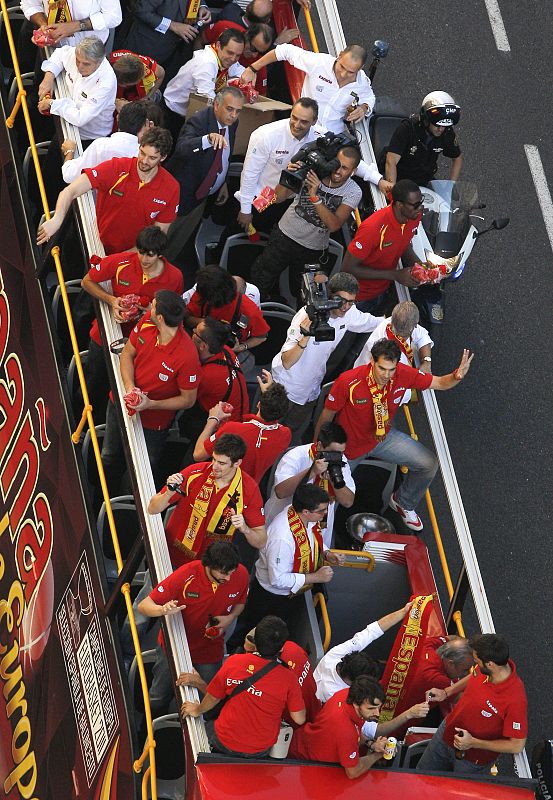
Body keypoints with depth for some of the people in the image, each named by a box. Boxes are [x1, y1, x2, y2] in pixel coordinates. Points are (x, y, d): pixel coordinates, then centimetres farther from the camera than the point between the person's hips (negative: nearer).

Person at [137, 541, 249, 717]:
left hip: (210, 651, 2)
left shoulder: (241, 574, -21)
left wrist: (230, 618, -19)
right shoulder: (186, 576, -31)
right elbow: (144, 606, -27)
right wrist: (163, 610, -50)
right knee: (157, 702, 11)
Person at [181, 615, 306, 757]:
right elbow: (299, 719, -11)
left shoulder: (233, 662, -14)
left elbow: (212, 698, 1)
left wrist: (197, 710, 22)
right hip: (260, 752, 0)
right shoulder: (288, 678, -19)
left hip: (224, 745, 0)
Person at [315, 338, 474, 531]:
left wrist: (457, 376, -35)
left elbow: (439, 383, -11)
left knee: (428, 464, -6)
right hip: (350, 445, -3)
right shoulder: (347, 382, -35)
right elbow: (326, 416, -18)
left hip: (384, 437, 3)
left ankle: (404, 503, 23)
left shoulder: (403, 375, -24)